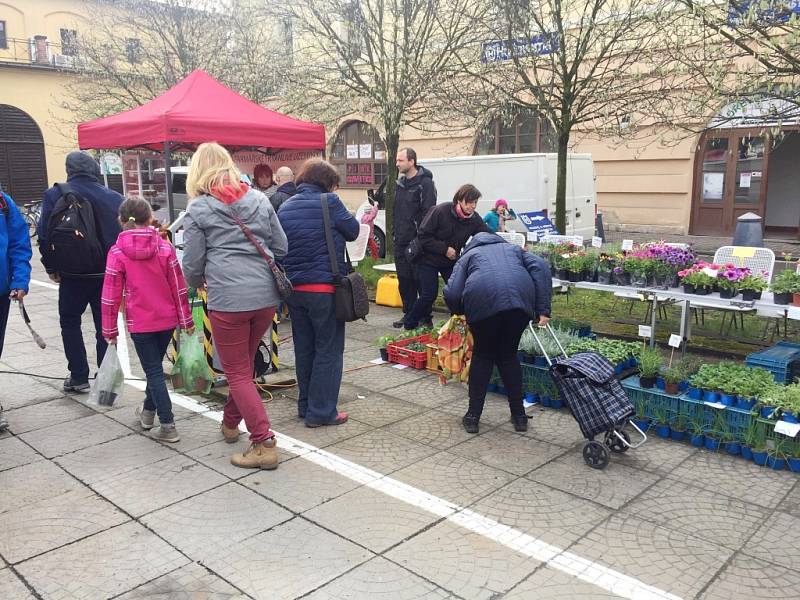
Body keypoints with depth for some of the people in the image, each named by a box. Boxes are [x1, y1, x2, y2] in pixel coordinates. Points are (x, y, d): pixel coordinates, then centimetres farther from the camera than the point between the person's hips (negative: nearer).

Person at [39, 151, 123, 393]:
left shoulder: (55, 195, -7)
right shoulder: (114, 197, -3)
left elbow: (44, 234, -7)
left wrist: (51, 267, 4)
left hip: (73, 274, -2)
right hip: (107, 274, 2)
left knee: (70, 322, 15)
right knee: (105, 326, 10)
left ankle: (78, 377, 13)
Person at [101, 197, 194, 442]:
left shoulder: (117, 252, -8)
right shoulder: (165, 247, -3)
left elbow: (111, 294, -6)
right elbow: (179, 287, -1)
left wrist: (109, 329, 3)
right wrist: (186, 320, 7)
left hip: (140, 322, -3)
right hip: (167, 319, 3)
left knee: (154, 371, 3)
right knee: (155, 365, 21)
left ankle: (167, 425, 0)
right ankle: (148, 411, 39)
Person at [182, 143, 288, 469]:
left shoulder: (198, 209, -2)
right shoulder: (259, 199, 10)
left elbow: (192, 264, 1)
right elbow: (281, 247, 12)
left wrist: (197, 282, 23)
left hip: (228, 299, -5)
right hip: (266, 295, 5)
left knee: (238, 373, 5)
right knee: (243, 364, 23)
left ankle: (264, 444, 1)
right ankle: (231, 423, 40)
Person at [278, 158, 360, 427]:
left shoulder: (285, 207, 8)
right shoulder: (329, 202, -10)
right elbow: (352, 231, 0)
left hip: (294, 288, 6)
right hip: (325, 287, -6)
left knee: (304, 348, 17)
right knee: (328, 349, 4)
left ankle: (306, 405, 27)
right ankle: (321, 411, 7)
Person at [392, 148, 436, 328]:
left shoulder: (425, 183, -9)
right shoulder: (400, 183, 15)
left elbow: (428, 212, -15)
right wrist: (395, 232, 14)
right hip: (401, 241, 8)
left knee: (420, 279, -2)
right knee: (404, 280, 11)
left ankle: (425, 317, 8)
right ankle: (409, 314, 22)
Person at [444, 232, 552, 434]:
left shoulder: (468, 255, 31)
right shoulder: (513, 249, 35)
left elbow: (451, 294, 14)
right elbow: (540, 267, 14)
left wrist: (462, 312, 35)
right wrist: (543, 309, 8)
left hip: (483, 303, -1)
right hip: (521, 300, 2)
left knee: (482, 355, 19)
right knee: (509, 355, 21)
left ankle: (473, 416, 22)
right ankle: (519, 415, 25)